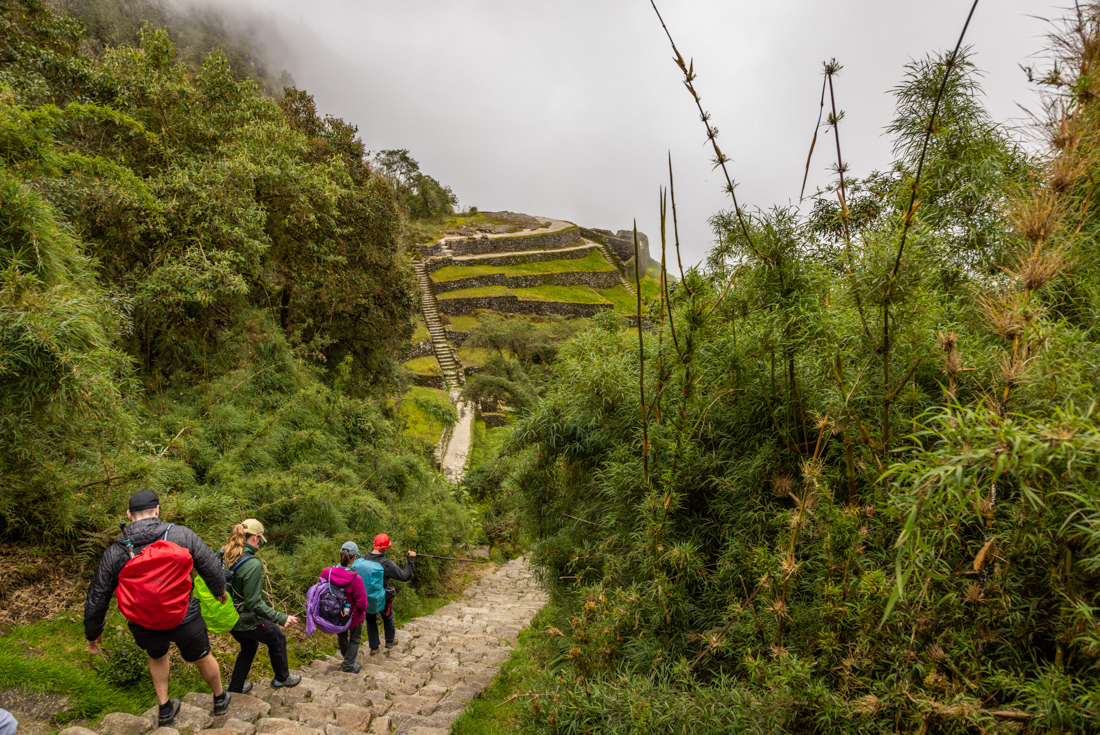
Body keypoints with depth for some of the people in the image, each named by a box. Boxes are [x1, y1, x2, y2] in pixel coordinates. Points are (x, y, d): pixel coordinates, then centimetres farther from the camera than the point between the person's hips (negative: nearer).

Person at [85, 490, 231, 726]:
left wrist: (92, 632, 19)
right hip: (184, 620, -1)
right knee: (203, 658, 25)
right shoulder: (182, 535, -13)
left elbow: (96, 598, 1)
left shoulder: (114, 554, -8)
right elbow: (212, 568, -5)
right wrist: (220, 590, 17)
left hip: (145, 628, 2)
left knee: (157, 656, 35)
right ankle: (220, 699, 48)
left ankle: (165, 709, 44)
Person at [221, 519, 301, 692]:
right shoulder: (252, 564, -29)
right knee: (277, 637, 19)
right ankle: (282, 678, 36)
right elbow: (254, 603, -27)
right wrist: (281, 618, -22)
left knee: (249, 646, 31)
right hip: (244, 620, -7)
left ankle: (235, 689, 40)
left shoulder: (223, 555, -6)